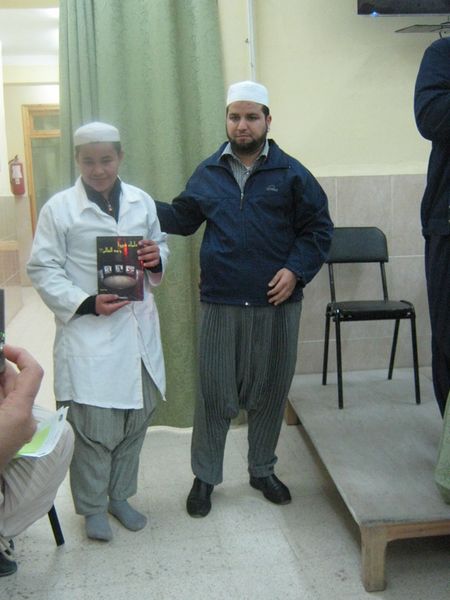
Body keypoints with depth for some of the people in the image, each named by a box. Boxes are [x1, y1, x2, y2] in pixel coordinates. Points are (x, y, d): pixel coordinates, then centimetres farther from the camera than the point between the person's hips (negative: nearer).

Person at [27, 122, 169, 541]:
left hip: (138, 329, 4)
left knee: (135, 421, 13)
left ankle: (119, 495, 33)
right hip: (88, 333, -4)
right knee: (94, 427, 1)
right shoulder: (59, 208, -3)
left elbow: (161, 246, 20)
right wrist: (86, 303, -18)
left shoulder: (142, 202, 8)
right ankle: (93, 507, 23)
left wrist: (158, 258, -5)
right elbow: (42, 269, -5)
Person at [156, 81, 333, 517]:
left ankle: (262, 470, 32)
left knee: (270, 392, 12)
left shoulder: (290, 173, 1)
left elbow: (319, 228, 3)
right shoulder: (207, 174, 8)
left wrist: (296, 269, -10)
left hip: (277, 305, 0)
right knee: (213, 395, 5)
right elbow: (182, 218, 17)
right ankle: (204, 477, 22)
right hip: (220, 305, 1)